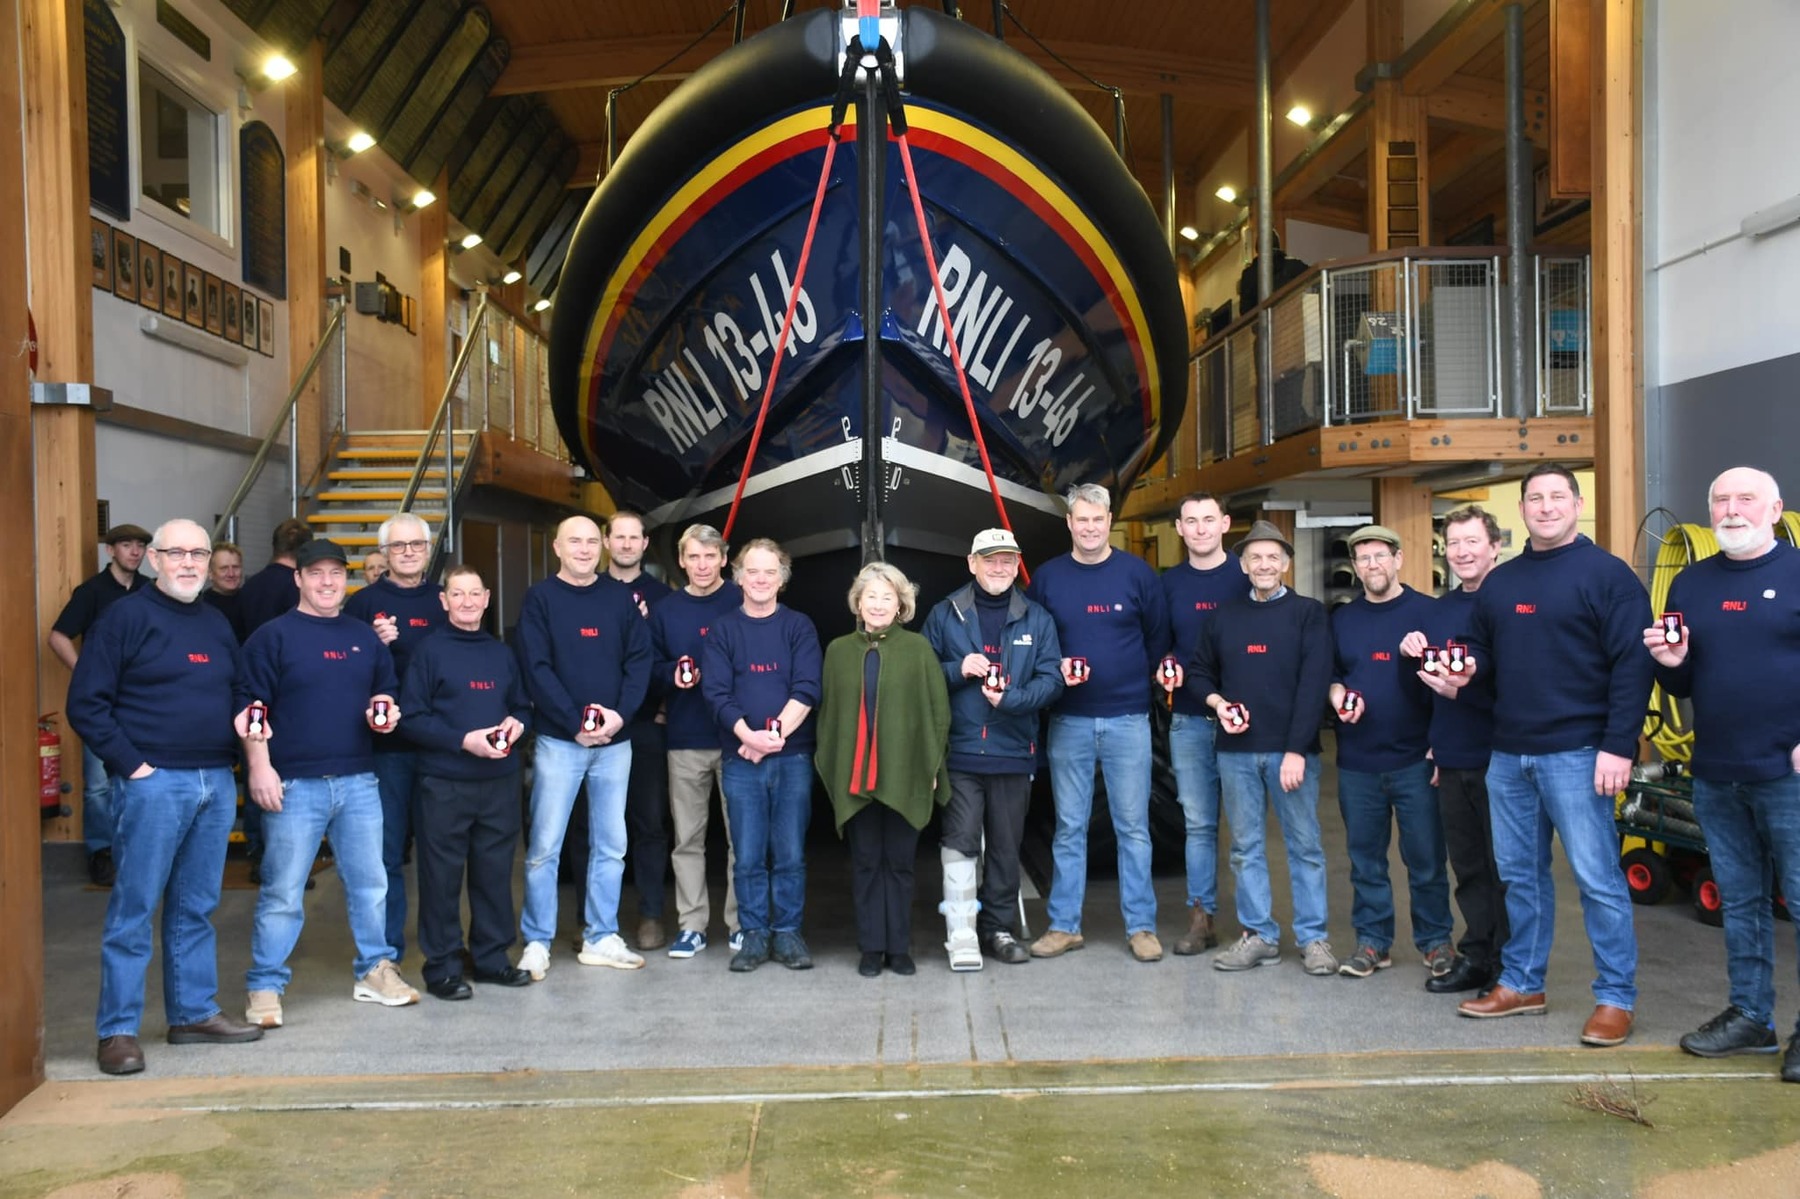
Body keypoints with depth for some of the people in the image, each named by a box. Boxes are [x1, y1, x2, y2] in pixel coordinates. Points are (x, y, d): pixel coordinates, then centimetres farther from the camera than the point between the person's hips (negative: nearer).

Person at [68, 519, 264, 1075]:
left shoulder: (217, 624, 14)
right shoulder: (126, 618, -4)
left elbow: (237, 692, 23)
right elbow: (86, 704, -8)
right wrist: (130, 763, -12)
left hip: (217, 781, 6)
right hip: (155, 782, -6)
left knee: (197, 908, 13)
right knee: (133, 909, 0)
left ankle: (194, 1013, 22)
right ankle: (117, 1029, 9)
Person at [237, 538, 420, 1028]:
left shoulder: (366, 638, 13)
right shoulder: (273, 636, -1)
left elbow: (388, 692, 22)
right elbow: (252, 708, -6)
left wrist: (388, 714, 0)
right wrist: (260, 767, -14)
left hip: (358, 782, 5)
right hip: (294, 784, -4)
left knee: (370, 884, 11)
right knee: (282, 892, 2)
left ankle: (374, 971, 25)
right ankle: (265, 986, 14)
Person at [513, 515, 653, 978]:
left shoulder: (620, 597, 8)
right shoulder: (540, 597, 0)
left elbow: (640, 658, 3)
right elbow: (536, 667, -8)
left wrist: (620, 713, -12)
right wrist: (576, 723, -15)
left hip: (614, 741, 3)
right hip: (559, 740, -3)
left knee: (610, 846, 9)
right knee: (544, 847, -1)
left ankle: (600, 938, 20)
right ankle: (537, 942, 11)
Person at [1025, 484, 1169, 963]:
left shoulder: (1136, 572, 1)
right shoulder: (1047, 577, 4)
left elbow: (1158, 635, 7)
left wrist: (1149, 677, 0)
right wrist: (1054, 670, -6)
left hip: (1127, 718, -1)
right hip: (1068, 720, 1)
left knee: (1133, 827, 4)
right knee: (1069, 827, 8)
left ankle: (1141, 927, 14)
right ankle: (1064, 925, 17)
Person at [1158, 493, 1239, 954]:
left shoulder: (1248, 576, 0)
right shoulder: (1170, 582, 9)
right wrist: (1167, 666, -4)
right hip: (1188, 719, 3)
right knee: (1198, 823, 6)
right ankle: (1201, 917, 14)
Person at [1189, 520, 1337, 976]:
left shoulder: (1308, 613, 0)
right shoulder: (1223, 616, 11)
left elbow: (1314, 683, -7)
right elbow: (1199, 672, 17)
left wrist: (1297, 749, -14)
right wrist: (1216, 702, -5)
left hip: (1291, 749, -3)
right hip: (1236, 750, 3)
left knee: (1304, 845, 3)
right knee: (1245, 847, 8)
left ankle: (1313, 938, 14)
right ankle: (1259, 935, 17)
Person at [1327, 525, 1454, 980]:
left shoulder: (1428, 612, -2)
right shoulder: (1341, 619, 11)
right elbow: (1328, 674, 19)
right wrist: (1337, 693, -4)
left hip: (1415, 760, -3)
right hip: (1356, 763, 4)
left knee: (1425, 858, 3)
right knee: (1365, 858, 9)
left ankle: (1436, 941, 18)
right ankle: (1372, 941, 20)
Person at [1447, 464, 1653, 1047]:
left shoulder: (1606, 574, -5)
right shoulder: (1499, 581, 13)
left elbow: (1632, 665, -10)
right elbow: (1483, 651, 22)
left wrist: (1618, 746, -16)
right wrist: (1465, 669, -2)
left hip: (1576, 752, -6)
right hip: (1508, 753, 6)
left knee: (1597, 877, -2)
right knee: (1520, 874, 14)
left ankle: (1616, 996, 11)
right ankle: (1521, 984, 25)